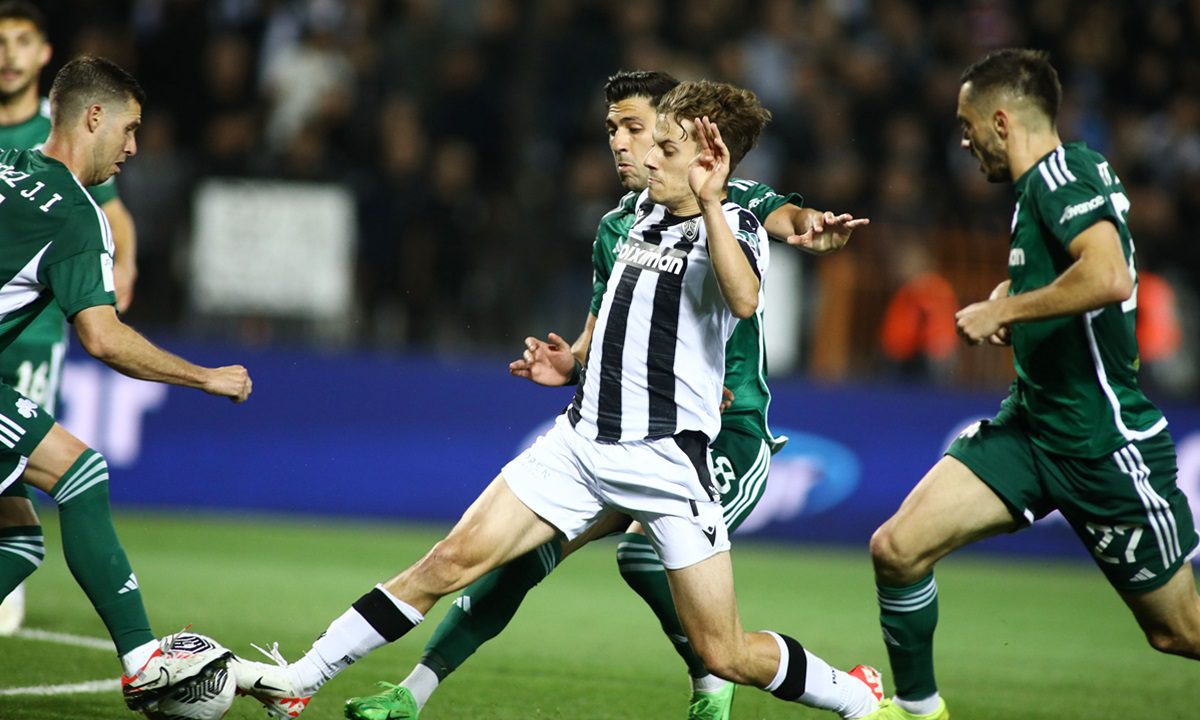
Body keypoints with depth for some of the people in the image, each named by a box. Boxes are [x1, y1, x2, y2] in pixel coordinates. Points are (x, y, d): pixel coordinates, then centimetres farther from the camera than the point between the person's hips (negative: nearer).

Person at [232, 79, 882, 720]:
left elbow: (743, 300, -34)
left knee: (724, 654, -4)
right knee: (453, 560, -5)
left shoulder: (736, 226, -9)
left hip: (667, 461, -6)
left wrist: (708, 200, -36)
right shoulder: (645, 210, 12)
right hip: (583, 439, 6)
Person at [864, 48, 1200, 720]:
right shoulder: (1041, 185, 11)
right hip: (1032, 428, 9)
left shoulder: (1063, 172, -17)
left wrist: (1006, 309, -23)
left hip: (1105, 444, -9)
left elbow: (1109, 277, -36)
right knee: (898, 547, -5)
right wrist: (1011, 292, 11)